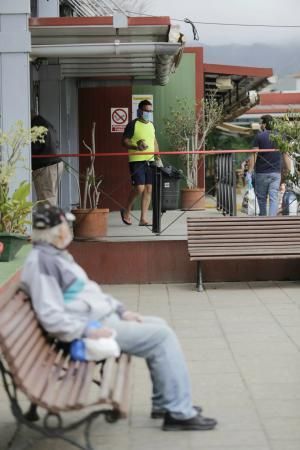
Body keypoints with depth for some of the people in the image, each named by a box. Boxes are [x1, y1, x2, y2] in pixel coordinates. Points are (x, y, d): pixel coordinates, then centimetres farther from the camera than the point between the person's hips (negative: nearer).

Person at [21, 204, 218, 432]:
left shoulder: (55, 255, 14)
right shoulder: (41, 261, -19)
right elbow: (51, 316, -26)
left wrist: (121, 310, 12)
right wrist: (88, 330, -26)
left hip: (102, 318, 11)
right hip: (91, 328, -11)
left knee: (159, 325, 14)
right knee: (162, 336, -12)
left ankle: (164, 403, 18)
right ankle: (179, 412, -7)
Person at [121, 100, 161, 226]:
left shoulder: (151, 125, 15)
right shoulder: (133, 125, -6)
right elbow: (124, 141, -7)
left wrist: (157, 157, 16)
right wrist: (136, 147, -23)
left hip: (150, 161, 7)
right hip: (137, 161, -7)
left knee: (148, 189, 3)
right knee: (139, 188, -15)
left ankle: (143, 218, 7)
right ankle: (126, 211, 9)